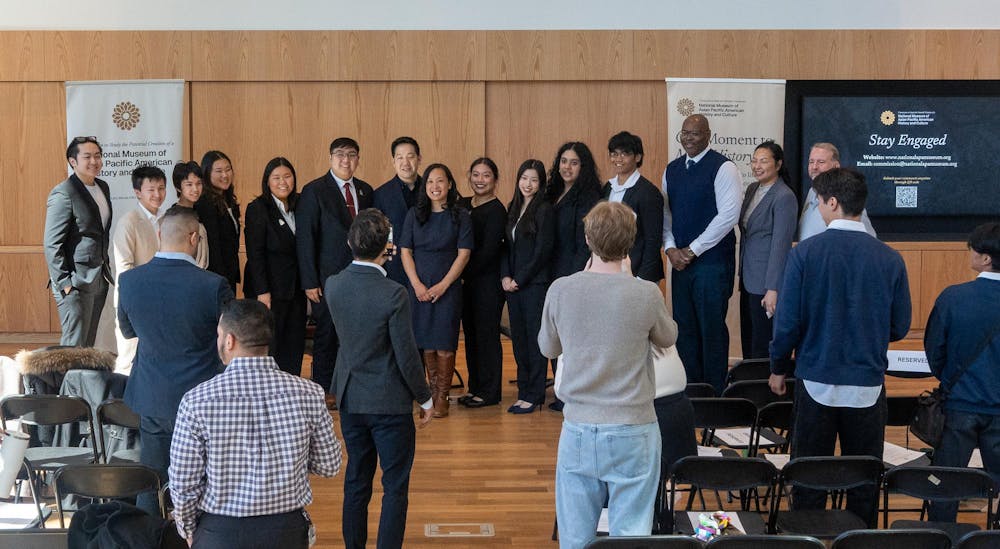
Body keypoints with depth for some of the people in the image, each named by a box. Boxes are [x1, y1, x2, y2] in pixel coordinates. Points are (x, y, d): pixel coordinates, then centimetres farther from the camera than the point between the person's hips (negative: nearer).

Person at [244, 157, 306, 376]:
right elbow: (254, 254, -12)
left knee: (295, 344, 7)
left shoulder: (299, 205, 10)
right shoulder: (257, 208, -8)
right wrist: (262, 291, -16)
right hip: (271, 288, -6)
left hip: (296, 288, 6)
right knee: (269, 343, 2)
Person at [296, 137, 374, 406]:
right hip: (328, 276, -4)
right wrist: (309, 282, -11)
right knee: (327, 333, 4)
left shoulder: (365, 190, 11)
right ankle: (323, 389, 16)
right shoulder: (314, 191, -4)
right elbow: (305, 238, -7)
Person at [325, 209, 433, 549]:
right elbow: (407, 356, -18)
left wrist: (379, 260, 15)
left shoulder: (333, 285, -6)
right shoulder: (393, 295, -23)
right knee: (395, 488, 6)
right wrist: (425, 399, -2)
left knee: (356, 482, 18)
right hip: (389, 403, -6)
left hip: (350, 399, 6)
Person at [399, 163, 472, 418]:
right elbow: (405, 251, 4)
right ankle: (432, 392, 15)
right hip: (419, 288, 2)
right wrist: (417, 285, -7)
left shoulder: (460, 216, 0)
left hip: (448, 287, -2)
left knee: (444, 342, -4)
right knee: (426, 342, 5)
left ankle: (442, 397, 3)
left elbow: (464, 254, -4)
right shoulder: (415, 214, 7)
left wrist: (443, 285, -11)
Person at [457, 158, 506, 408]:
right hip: (465, 281, 7)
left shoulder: (496, 211, -9)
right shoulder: (462, 205, 12)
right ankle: (475, 387, 21)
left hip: (488, 281, -7)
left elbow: (488, 251, -15)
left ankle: (489, 392, 8)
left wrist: (465, 274, -13)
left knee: (487, 334, -1)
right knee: (470, 333, 11)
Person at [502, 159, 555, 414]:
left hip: (535, 284, -7)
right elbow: (507, 246, 14)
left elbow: (542, 251, -13)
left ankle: (534, 395, 7)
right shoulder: (513, 209, 13)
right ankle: (523, 391, 18)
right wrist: (505, 276, 0)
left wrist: (519, 280, -11)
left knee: (534, 338, -1)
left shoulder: (544, 210, -8)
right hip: (513, 285, 7)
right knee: (518, 338, 9)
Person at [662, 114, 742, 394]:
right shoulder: (672, 169, 11)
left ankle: (714, 396, 10)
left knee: (711, 329, -1)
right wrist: (671, 249, -2)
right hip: (680, 261, 6)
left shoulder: (723, 168, -9)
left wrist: (692, 250, -13)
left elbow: (728, 215, -15)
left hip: (713, 262, -6)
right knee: (684, 328, 10)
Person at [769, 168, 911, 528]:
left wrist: (778, 368, 7)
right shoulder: (889, 259, -6)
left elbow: (787, 321, -9)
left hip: (816, 381, -1)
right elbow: (899, 328, 2)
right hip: (868, 386, 1)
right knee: (864, 481, 13)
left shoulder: (805, 253, -11)